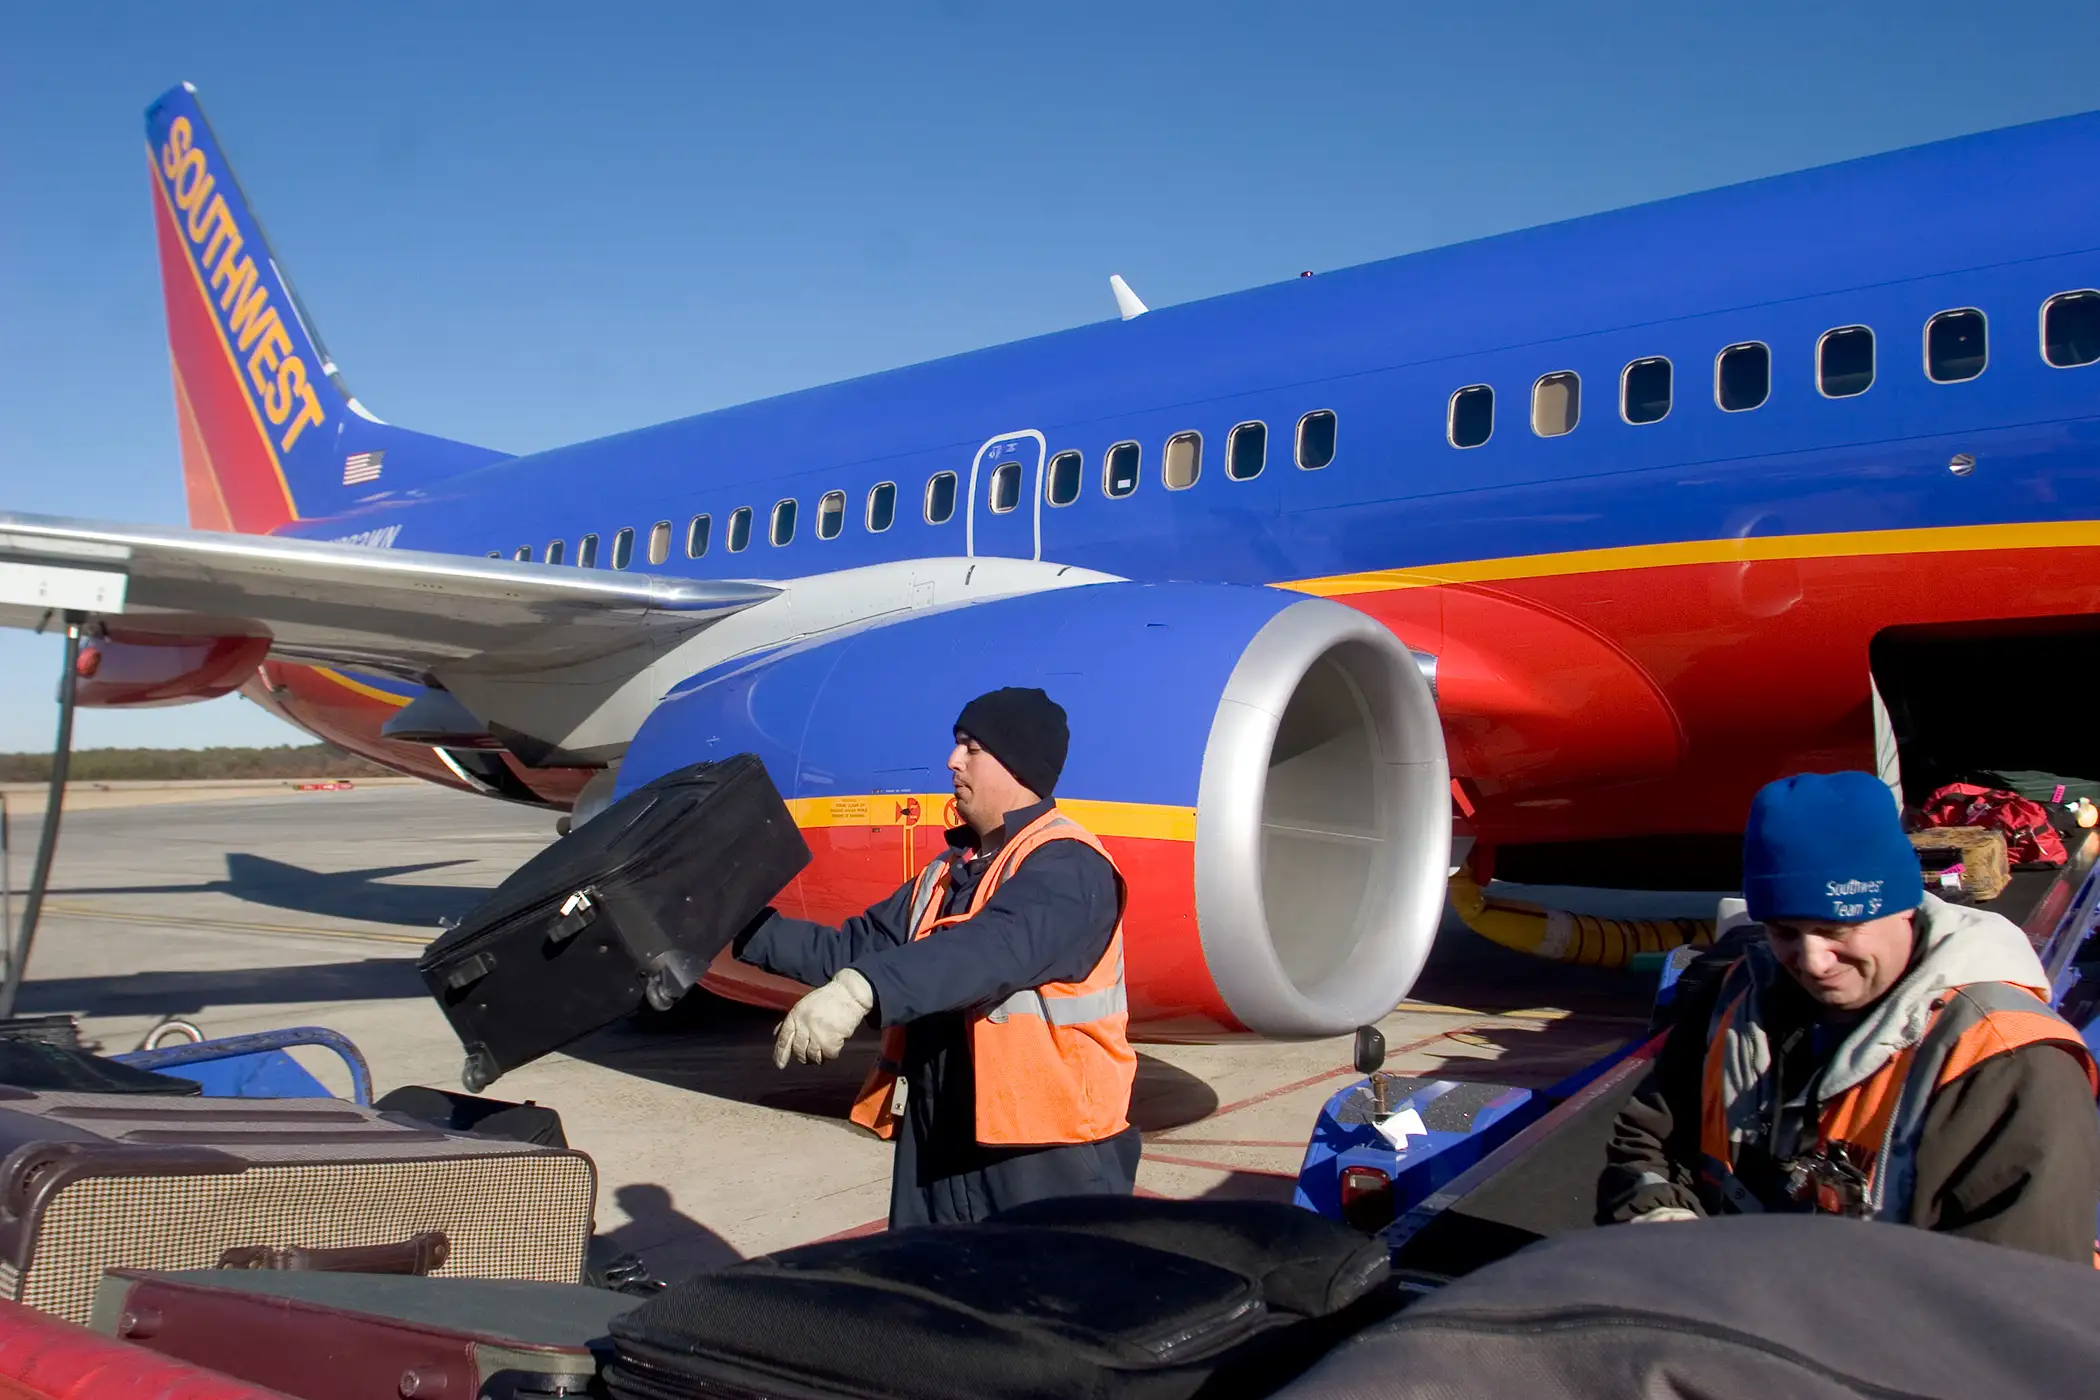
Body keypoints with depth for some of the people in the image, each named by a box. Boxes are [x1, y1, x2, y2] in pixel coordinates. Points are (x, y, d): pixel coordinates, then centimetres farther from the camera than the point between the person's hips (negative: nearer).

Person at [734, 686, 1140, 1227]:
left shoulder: (1067, 865, -14)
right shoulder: (949, 871, 16)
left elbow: (995, 947, -33)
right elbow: (857, 946, 14)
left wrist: (862, 989, -46)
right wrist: (744, 927, 6)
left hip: (1047, 1159, -8)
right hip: (938, 1147, 9)